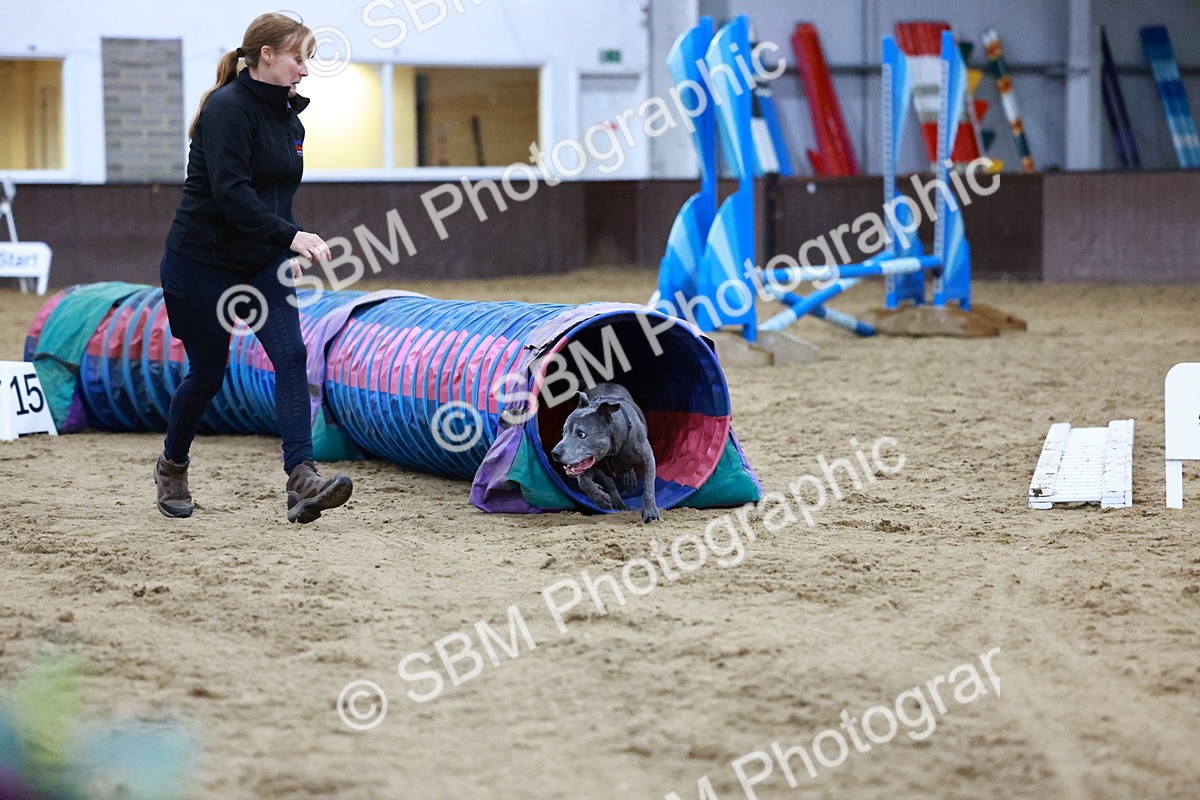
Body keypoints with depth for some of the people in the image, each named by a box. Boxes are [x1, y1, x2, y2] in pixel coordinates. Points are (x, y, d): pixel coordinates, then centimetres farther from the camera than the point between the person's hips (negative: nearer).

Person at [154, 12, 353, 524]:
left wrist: (290, 249, 10)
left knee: (290, 355, -13)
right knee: (207, 372, 4)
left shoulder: (288, 116, 9)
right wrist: (290, 236, -34)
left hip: (261, 262, 7)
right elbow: (230, 192, -27)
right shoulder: (228, 108, -17)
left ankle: (302, 481, -22)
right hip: (202, 260, -7)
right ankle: (172, 467, 30)